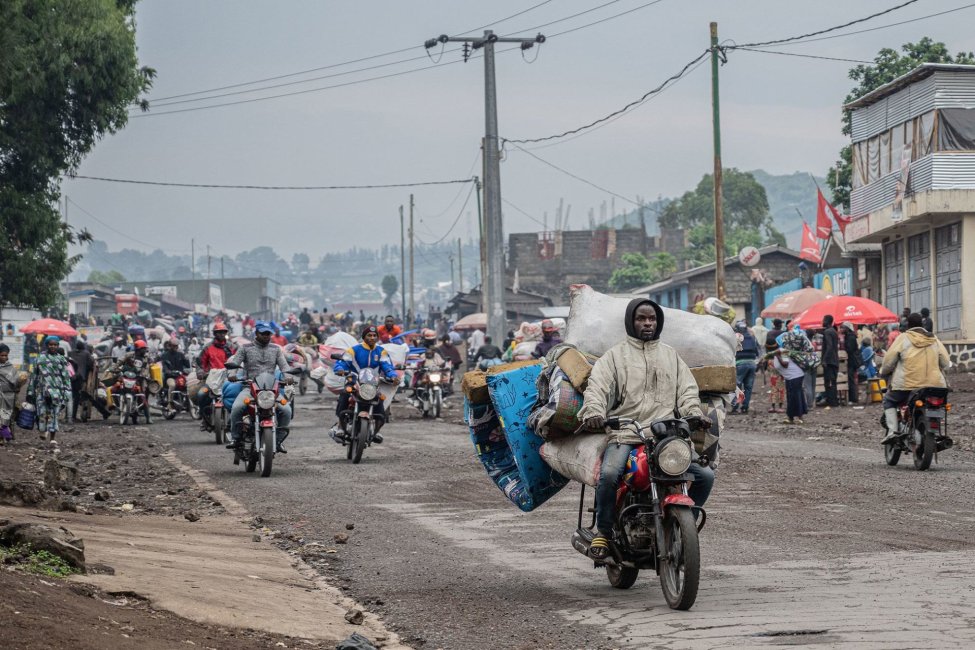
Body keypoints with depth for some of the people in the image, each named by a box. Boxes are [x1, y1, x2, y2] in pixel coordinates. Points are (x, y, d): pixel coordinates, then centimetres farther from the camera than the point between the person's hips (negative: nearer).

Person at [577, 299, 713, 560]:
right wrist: (593, 412, -23)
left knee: (705, 475, -13)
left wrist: (695, 413, -5)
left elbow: (687, 389, 17)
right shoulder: (615, 355, 12)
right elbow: (597, 387, -1)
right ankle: (603, 531, -9)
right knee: (609, 474, -33)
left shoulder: (670, 355, 24)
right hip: (624, 435, -3)